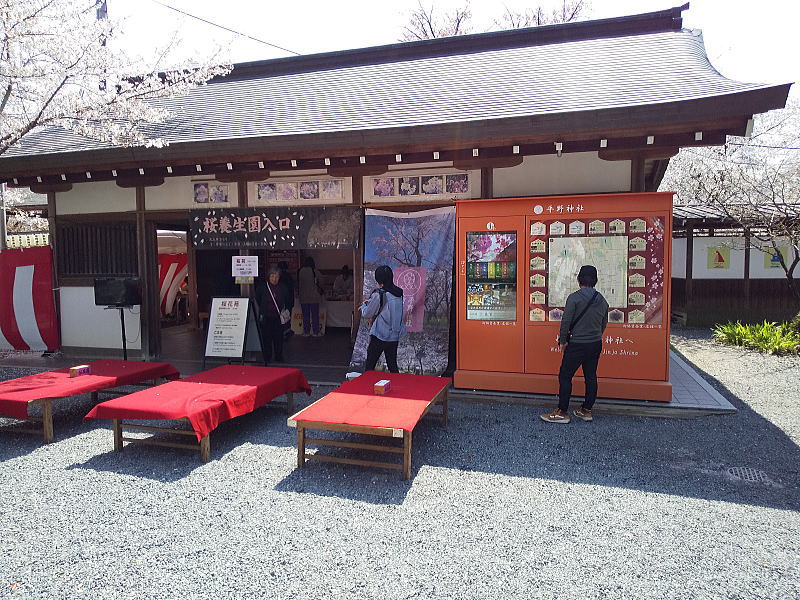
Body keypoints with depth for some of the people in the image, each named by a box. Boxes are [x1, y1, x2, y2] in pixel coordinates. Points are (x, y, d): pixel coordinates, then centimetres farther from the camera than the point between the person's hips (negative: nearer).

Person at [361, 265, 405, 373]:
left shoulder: (379, 294, -17)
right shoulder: (399, 293, 4)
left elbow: (367, 314, -7)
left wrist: (364, 306, 14)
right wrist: (370, 302, 16)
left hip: (379, 336, -7)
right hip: (395, 336, 7)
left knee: (369, 367, 3)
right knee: (393, 366, 14)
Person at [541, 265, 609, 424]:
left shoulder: (574, 297, -13)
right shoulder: (602, 300, 6)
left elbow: (566, 321, -13)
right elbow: (604, 323, 14)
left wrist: (562, 341, -3)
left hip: (577, 344, -7)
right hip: (596, 344, 7)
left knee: (565, 376, 0)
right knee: (591, 377, 12)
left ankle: (562, 412, 2)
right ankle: (586, 410, 21)